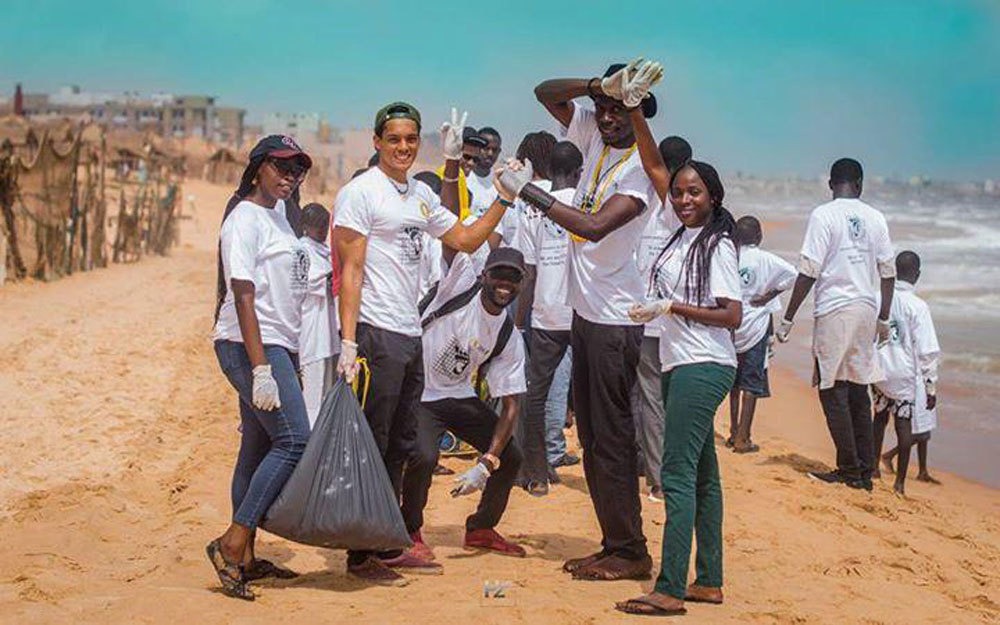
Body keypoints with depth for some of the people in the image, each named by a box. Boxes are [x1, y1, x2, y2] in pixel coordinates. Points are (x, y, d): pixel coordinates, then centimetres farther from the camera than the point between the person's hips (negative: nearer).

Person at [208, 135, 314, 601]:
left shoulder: (277, 214, 17)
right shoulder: (245, 219, -11)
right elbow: (244, 298, -18)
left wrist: (284, 364, 15)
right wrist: (261, 370, -24)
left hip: (278, 346, 9)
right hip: (249, 347, -9)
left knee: (259, 449, 9)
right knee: (294, 439, -16)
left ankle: (243, 558, 14)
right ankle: (232, 544, -15)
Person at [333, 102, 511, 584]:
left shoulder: (421, 194, 15)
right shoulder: (360, 192, -7)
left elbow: (466, 239, 23)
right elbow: (351, 269, -12)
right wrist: (348, 342, -18)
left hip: (410, 335, 8)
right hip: (375, 334, -8)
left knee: (399, 446, 13)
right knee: (371, 447, -5)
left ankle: (388, 546, 22)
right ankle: (360, 555, 2)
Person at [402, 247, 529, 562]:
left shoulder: (510, 339, -8)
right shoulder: (462, 282, -14)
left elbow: (511, 405, -10)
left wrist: (486, 465, -20)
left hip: (460, 397, 5)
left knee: (510, 457, -1)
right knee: (423, 456, -27)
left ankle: (481, 529, 24)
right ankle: (408, 532, 0)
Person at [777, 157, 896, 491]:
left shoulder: (824, 215, -7)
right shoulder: (875, 218, 8)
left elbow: (809, 271, -11)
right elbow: (888, 271, 11)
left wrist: (788, 319, -7)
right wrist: (883, 318, 21)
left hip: (834, 310, -5)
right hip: (867, 310, 5)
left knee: (833, 390, 1)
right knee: (858, 390, 12)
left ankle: (849, 469, 0)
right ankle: (865, 471, 13)